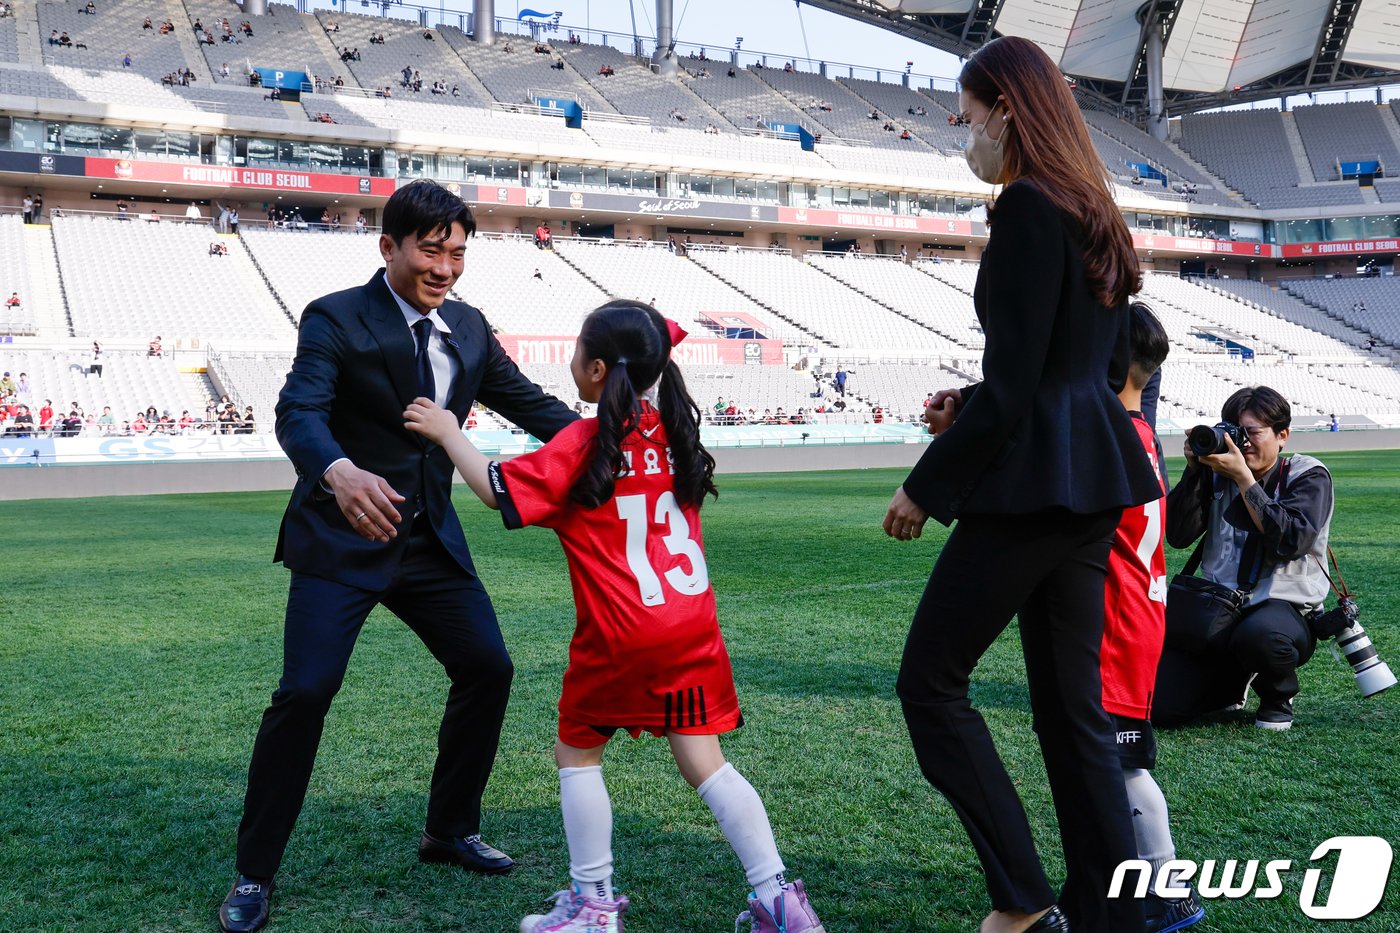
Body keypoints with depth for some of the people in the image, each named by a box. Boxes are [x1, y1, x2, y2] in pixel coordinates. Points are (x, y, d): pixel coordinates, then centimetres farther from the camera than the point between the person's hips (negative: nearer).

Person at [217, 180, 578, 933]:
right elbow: (298, 413, -26)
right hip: (342, 538, -6)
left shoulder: (468, 328, 6)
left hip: (430, 538, 6)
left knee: (487, 668, 6)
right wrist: (340, 471, -48)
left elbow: (527, 401, 11)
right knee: (306, 689, -12)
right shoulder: (336, 319, -13)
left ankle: (449, 831, 26)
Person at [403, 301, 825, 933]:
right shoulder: (673, 432, 6)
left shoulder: (582, 444, -10)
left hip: (619, 637, -5)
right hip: (693, 625, 5)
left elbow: (498, 490, -8)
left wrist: (447, 433, 4)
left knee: (577, 755, 14)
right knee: (704, 763, 10)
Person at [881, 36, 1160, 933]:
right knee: (1073, 700, 13)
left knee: (930, 681, 2)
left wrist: (926, 487, -9)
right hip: (1090, 481, 9)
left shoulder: (1027, 209, -13)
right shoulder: (1095, 217, 16)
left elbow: (1011, 386, -18)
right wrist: (972, 402, 14)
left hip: (1032, 483, -9)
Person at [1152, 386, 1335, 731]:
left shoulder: (1308, 476, 1)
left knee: (1258, 633, -42)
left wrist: (1243, 477, -16)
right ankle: (1234, 684, 23)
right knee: (1160, 704, -13)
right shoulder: (1217, 472, 9)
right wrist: (1194, 470, -8)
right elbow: (1178, 535, 0)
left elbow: (1291, 541, -17)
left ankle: (1278, 698, -3)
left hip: (1285, 607, -3)